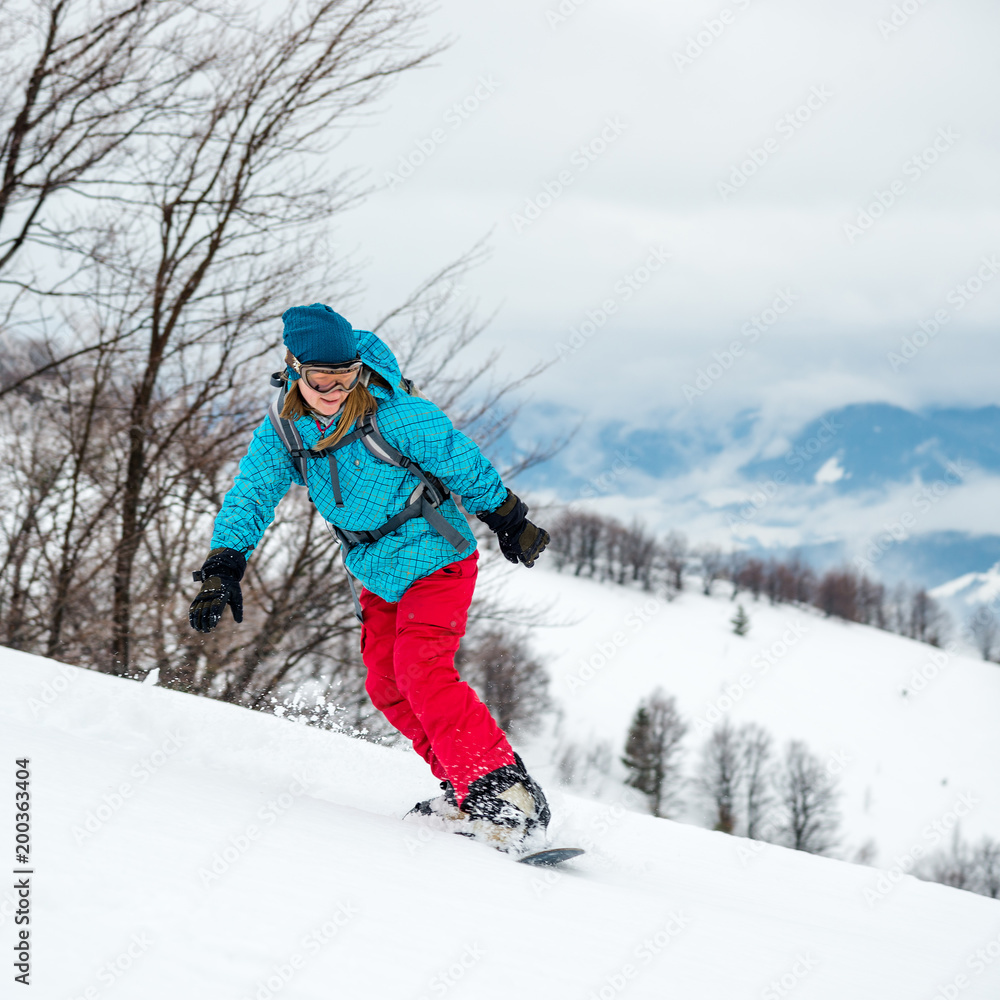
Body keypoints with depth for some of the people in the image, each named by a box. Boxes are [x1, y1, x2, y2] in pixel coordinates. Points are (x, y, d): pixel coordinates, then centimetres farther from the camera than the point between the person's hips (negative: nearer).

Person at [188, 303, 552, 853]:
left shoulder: (397, 416, -23)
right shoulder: (281, 432, -8)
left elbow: (465, 466, -12)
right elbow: (250, 497, -5)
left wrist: (511, 524, -2)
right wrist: (223, 569, -17)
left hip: (436, 560, -7)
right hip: (378, 574, 7)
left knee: (421, 671, -22)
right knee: (386, 685, 7)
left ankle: (505, 794, -23)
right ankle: (464, 783, 17)